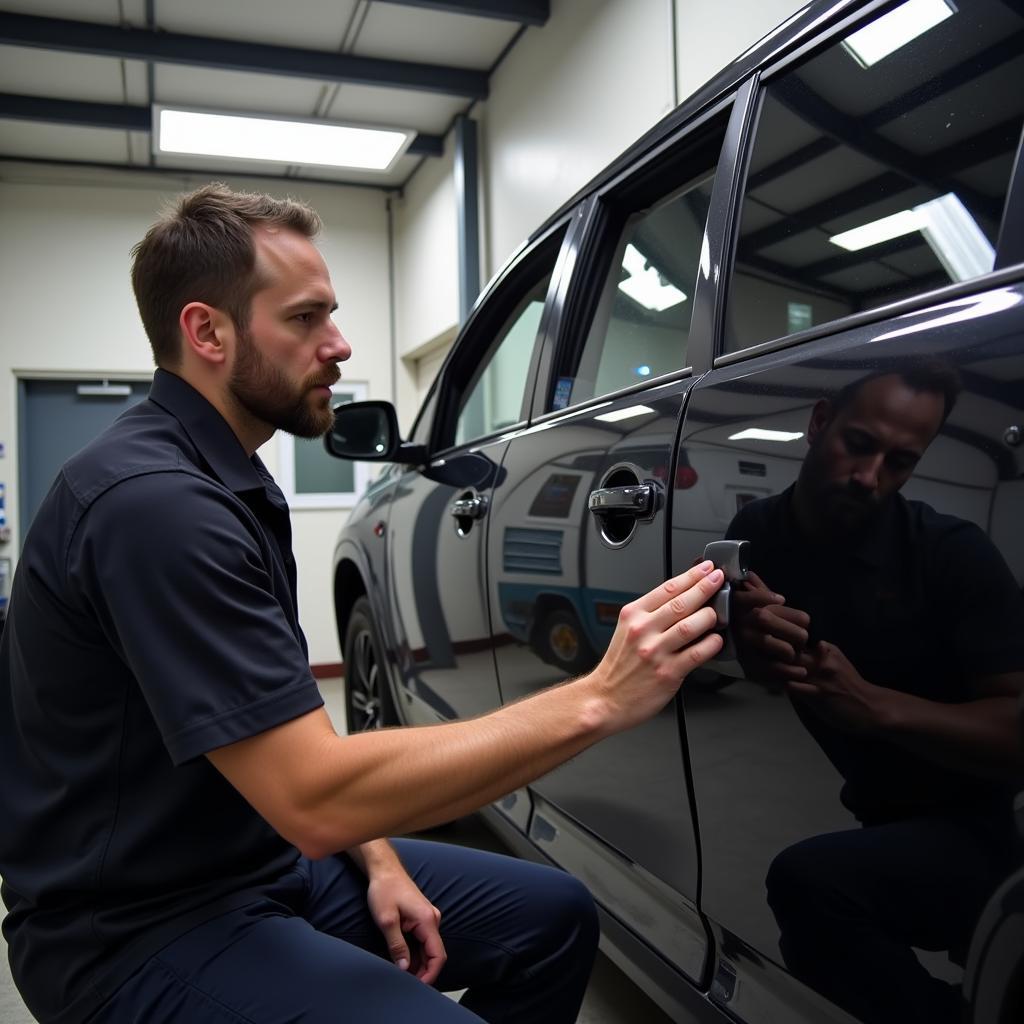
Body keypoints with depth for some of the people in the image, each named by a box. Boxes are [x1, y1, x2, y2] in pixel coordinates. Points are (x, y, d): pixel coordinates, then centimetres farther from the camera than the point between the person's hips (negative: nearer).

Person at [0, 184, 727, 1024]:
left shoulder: (222, 481, 7)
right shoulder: (153, 500, -25)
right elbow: (312, 796, -30)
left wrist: (376, 859, -1)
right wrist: (595, 701, -28)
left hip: (266, 855, 9)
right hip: (146, 930, -9)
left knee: (554, 917, 8)